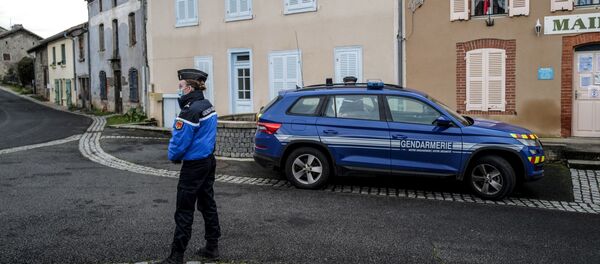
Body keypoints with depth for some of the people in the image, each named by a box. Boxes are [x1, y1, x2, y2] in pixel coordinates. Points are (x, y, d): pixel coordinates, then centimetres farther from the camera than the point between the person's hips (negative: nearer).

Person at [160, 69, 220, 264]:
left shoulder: (191, 111, -21)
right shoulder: (207, 105, 7)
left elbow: (180, 140, -20)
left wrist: (173, 156, 0)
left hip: (194, 165, -9)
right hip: (209, 161, 9)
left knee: (184, 211, -1)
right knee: (207, 204, 16)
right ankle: (212, 247, 24)